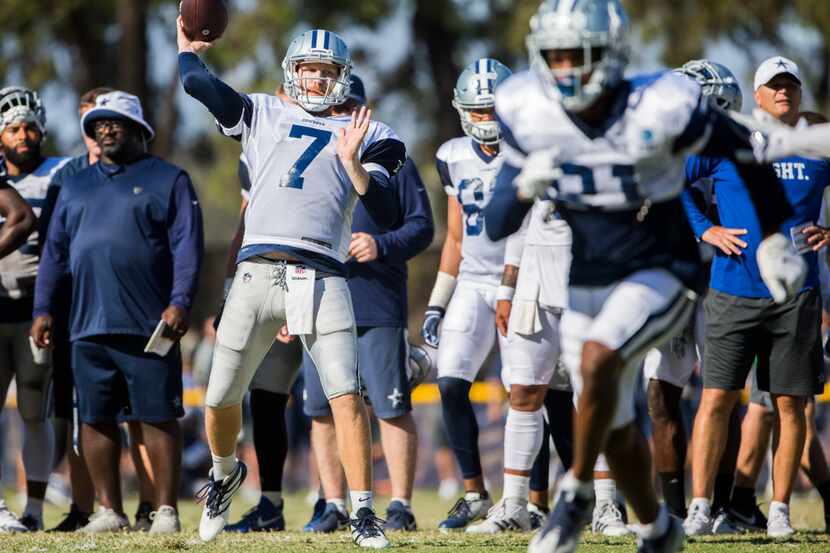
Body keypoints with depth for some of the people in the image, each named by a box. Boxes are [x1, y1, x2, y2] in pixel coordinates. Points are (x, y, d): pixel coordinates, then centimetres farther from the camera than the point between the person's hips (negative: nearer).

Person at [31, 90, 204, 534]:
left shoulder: (168, 180, 4)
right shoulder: (76, 187, 19)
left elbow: (187, 247, -3)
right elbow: (55, 251, 19)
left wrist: (179, 303, -14)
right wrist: (43, 309, 11)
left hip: (148, 326, -5)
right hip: (88, 326, 5)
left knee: (158, 417, -4)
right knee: (96, 418, 5)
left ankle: (166, 510, 0)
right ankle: (109, 510, 12)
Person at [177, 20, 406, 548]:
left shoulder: (365, 136, 16)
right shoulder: (262, 114, 18)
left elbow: (388, 215, 5)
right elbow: (199, 84, 6)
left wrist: (354, 165, -7)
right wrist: (187, 49, 24)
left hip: (322, 280, -1)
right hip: (259, 272, 1)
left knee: (346, 394, -15)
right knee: (222, 399, 6)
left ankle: (363, 512, -10)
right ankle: (225, 473, 36)